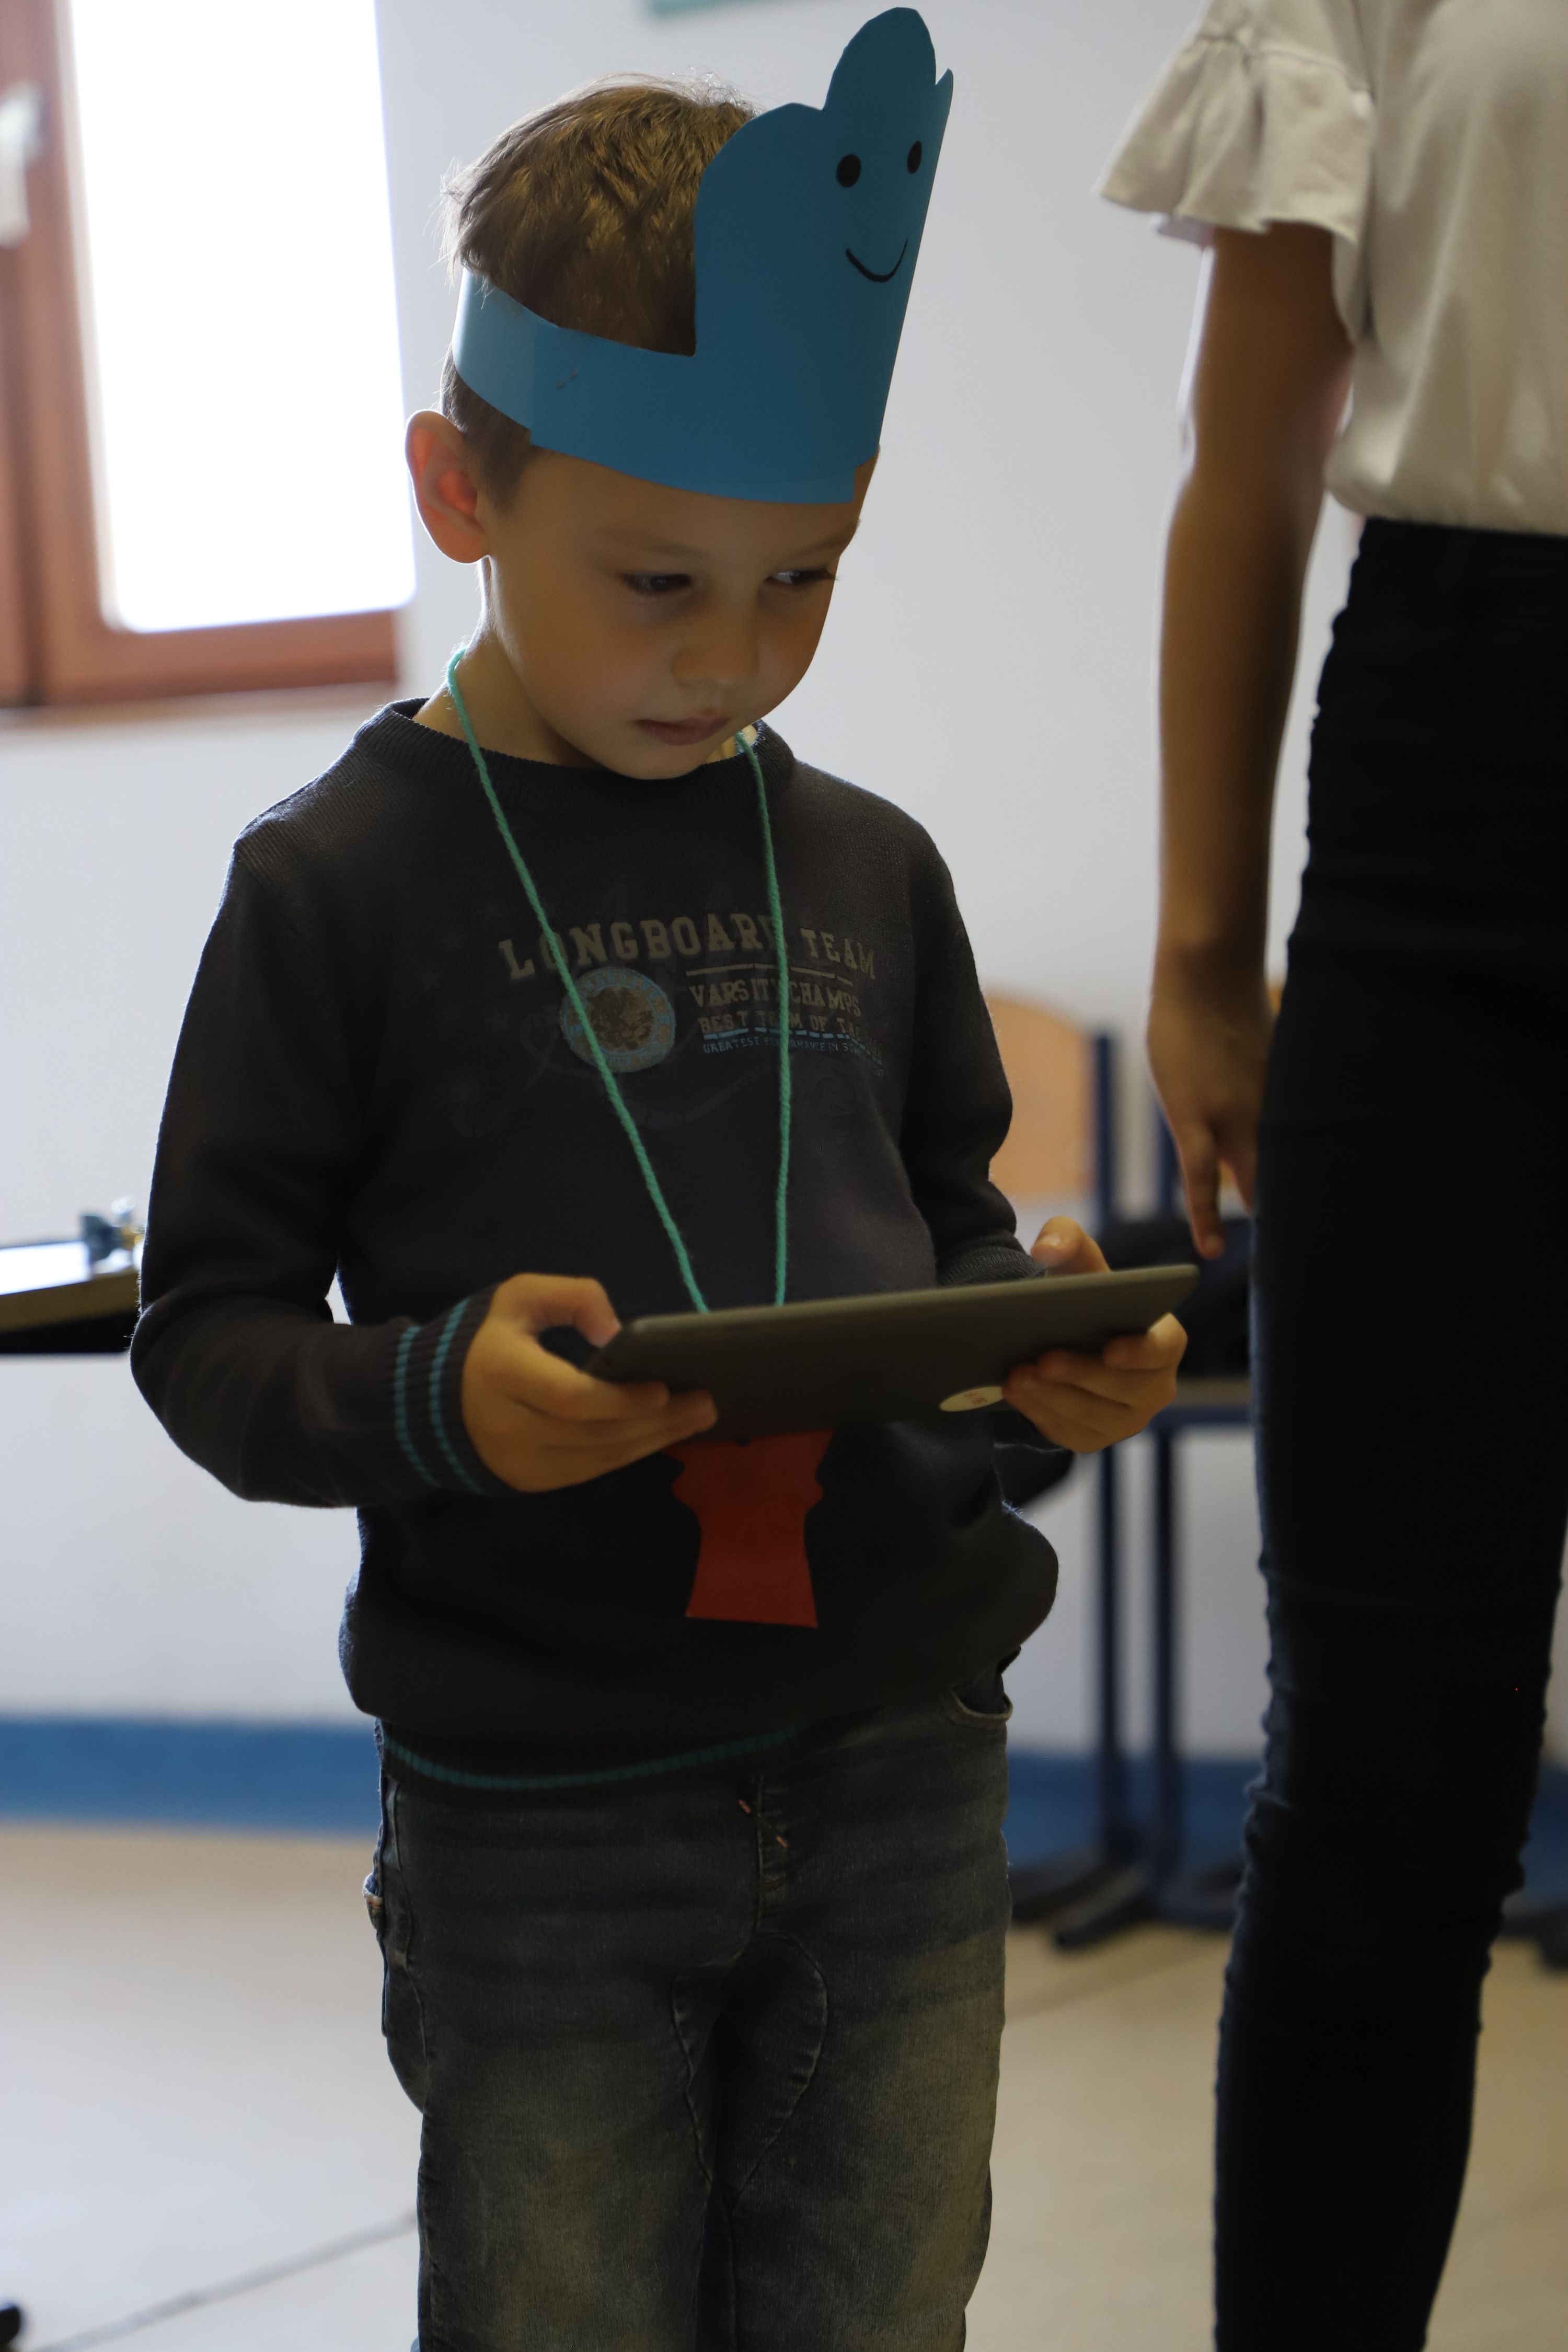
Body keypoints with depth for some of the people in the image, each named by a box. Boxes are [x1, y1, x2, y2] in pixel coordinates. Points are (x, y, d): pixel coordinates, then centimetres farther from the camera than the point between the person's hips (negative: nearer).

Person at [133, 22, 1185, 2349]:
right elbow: (208, 1328, -4)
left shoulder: (868, 868, 5)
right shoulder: (343, 881, -7)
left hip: (903, 1759, 4)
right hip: (538, 1809, -3)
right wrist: (431, 1396, -23)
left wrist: (1039, 1334, -6)